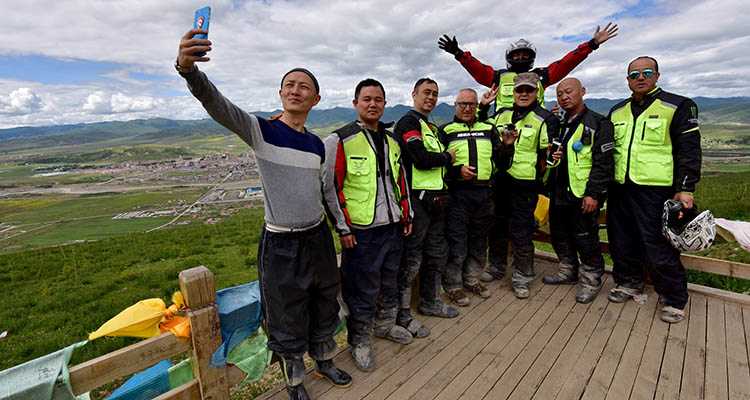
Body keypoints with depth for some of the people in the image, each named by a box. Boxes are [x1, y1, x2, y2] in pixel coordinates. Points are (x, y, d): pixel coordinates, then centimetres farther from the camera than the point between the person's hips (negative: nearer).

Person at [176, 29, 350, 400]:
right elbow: (218, 105, -27)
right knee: (288, 318, 12)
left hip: (319, 237, 5)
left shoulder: (317, 145, 6)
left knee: (324, 308, 22)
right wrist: (189, 69, -46)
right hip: (280, 244, -5)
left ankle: (324, 361, 49)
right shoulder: (260, 130, -8)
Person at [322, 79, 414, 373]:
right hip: (361, 231, -6)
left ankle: (385, 324, 45)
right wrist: (343, 228, -12)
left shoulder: (391, 140, 11)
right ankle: (359, 340, 30)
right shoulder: (340, 141, -10)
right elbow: (330, 187, -11)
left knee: (390, 281, 22)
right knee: (363, 289, 7)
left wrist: (407, 215, 14)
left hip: (393, 227, 7)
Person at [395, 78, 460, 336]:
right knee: (411, 258, -2)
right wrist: (447, 157, -5)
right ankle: (402, 312, 13)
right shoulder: (408, 122, -8)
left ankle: (429, 302, 34)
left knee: (437, 253, 17)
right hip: (418, 198, -9)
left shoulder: (432, 128, 22)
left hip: (436, 199, 10)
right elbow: (421, 159, -21)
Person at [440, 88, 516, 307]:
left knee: (479, 241, 15)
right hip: (457, 193, -4)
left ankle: (472, 279, 34)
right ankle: (452, 285, 18)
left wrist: (507, 146, -6)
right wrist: (457, 171, -17)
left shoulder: (489, 129, 15)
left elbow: (503, 164, 12)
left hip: (483, 193, 4)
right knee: (456, 244, 0)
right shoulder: (445, 131, 5)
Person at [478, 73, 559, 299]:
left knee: (521, 233, 1)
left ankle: (521, 277, 20)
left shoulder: (545, 119, -2)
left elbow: (548, 154, -4)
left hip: (525, 186, -4)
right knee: (497, 227, 15)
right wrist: (483, 108, 13)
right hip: (498, 181, 5)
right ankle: (496, 267, 35)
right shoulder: (501, 115, 12)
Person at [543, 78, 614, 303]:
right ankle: (568, 272, 33)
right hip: (558, 192, 7)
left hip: (583, 194, -7)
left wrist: (594, 194, -18)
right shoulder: (558, 125, 16)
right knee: (559, 235, 15)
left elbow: (603, 162, -12)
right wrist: (550, 157, 1)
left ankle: (591, 280, 19)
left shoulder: (598, 124, -6)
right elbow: (547, 152, 25)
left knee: (585, 238, 1)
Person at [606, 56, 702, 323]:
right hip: (619, 188, 5)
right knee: (621, 241, 12)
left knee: (657, 246, -4)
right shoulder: (617, 112, 15)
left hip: (654, 190, -5)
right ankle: (629, 282, 31)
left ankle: (673, 298, 16)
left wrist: (685, 189, -9)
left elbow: (689, 151, -2)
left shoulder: (678, 106, 2)